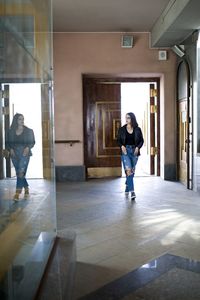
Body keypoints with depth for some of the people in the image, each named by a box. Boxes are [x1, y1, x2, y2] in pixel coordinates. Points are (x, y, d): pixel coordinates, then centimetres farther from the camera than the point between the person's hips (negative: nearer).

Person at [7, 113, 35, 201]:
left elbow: (32, 142, 5)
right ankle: (26, 189, 26)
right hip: (14, 154, 3)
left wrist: (28, 147, -13)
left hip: (24, 153, -3)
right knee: (18, 173, 8)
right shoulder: (11, 131, 8)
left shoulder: (28, 131, 4)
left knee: (21, 172, -15)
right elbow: (8, 143, 11)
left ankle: (17, 193, -16)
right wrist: (10, 149, -8)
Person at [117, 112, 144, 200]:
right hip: (125, 151, -2)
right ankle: (132, 191, -16)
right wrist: (122, 146, -13)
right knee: (128, 170, -15)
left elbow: (141, 140, 6)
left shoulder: (137, 129, 4)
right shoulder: (122, 129, 3)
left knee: (132, 171, 10)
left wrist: (138, 147, -11)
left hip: (134, 151, 2)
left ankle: (127, 188, 31)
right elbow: (118, 140, 6)